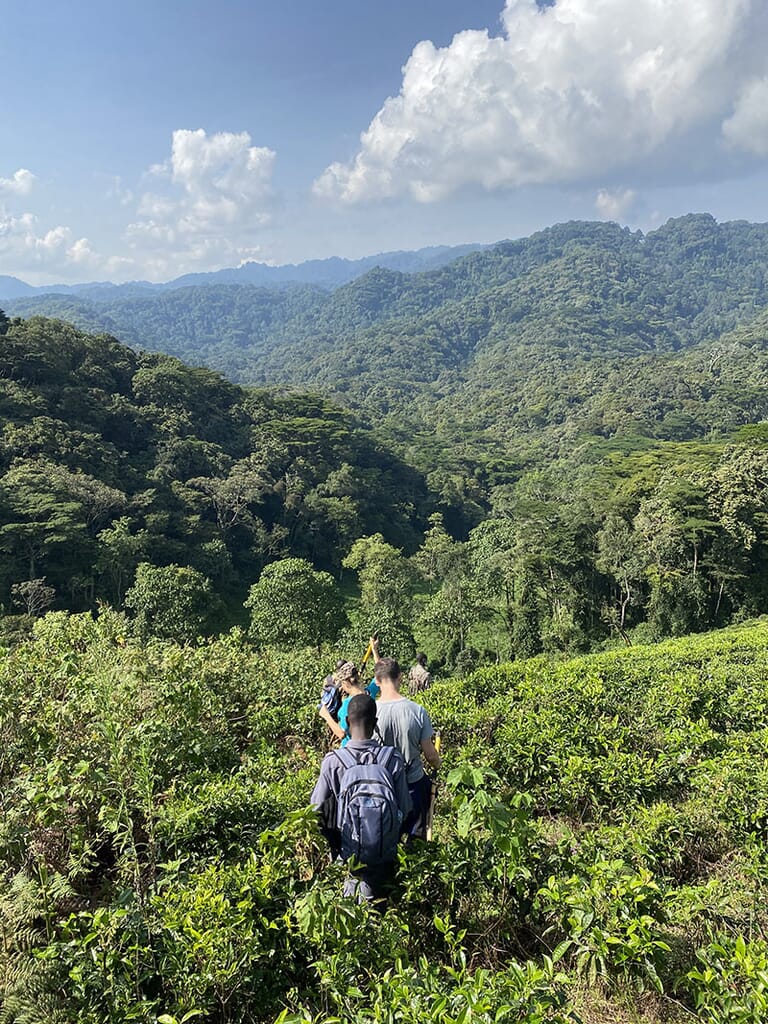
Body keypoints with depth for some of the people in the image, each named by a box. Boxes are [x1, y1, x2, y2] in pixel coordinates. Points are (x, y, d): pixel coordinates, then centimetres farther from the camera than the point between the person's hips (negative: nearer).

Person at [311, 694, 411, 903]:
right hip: (385, 855, 1)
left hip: (348, 856, -1)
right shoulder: (393, 758, -14)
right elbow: (404, 810, -6)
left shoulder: (333, 761, -16)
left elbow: (316, 809, -6)